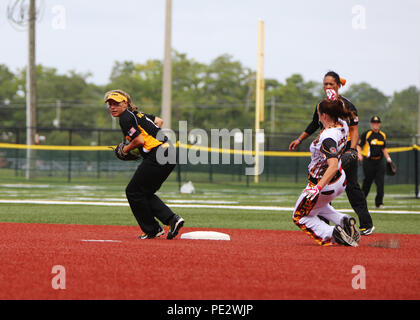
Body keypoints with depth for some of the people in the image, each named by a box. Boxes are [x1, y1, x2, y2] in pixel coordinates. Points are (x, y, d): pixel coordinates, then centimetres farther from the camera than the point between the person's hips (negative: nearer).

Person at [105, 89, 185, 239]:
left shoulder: (125, 118, -8)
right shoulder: (137, 114, 21)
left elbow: (140, 140, -17)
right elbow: (159, 121, 32)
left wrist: (126, 149, 1)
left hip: (157, 157, -10)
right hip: (170, 155, 10)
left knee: (133, 192, 1)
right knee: (145, 192, 16)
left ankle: (152, 230, 6)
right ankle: (172, 219, 6)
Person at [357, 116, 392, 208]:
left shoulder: (382, 135, 13)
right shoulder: (366, 134, -3)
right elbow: (359, 146, -3)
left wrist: (388, 158, 15)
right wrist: (359, 154, -20)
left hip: (380, 161, 4)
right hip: (368, 161, -4)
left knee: (380, 182, -5)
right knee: (367, 181, 1)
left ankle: (379, 202, -2)